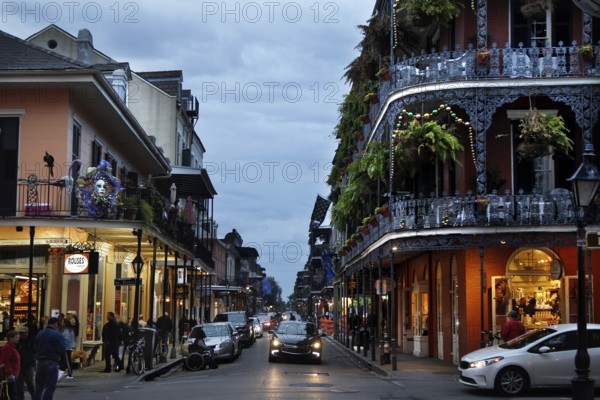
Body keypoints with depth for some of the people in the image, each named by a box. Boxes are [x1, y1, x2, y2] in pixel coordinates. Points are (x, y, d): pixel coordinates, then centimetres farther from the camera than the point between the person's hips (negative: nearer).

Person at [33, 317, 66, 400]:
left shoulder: (39, 333, 6)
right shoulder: (57, 335, -13)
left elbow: (35, 347, 8)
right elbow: (62, 349, -15)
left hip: (40, 362, 6)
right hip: (52, 363, -6)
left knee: (39, 387, 14)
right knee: (50, 388, 0)